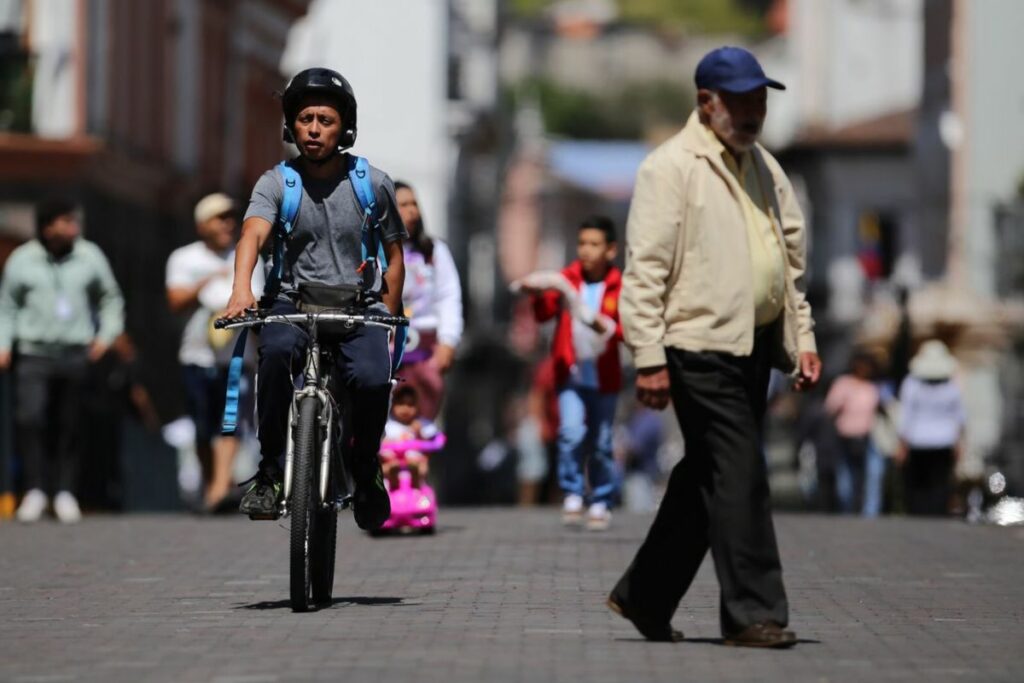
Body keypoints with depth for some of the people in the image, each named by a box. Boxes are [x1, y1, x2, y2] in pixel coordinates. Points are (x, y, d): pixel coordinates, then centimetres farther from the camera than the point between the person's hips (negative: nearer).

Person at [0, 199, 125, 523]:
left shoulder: (90, 256, 6)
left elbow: (111, 298, 17)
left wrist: (106, 335, 5)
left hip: (76, 353, 1)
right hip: (34, 352, -1)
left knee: (69, 424, 1)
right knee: (30, 418, -14)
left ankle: (65, 492, 10)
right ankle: (35, 489, -5)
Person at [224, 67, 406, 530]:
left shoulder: (373, 184, 3)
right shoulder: (276, 183, -1)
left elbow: (394, 257, 10)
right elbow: (253, 234, -20)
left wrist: (387, 324, 1)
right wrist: (242, 288, -40)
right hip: (294, 301, 0)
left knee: (372, 379, -29)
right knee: (277, 350, -35)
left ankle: (366, 468, 1)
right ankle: (270, 467, -22)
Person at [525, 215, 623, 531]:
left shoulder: (619, 286, -2)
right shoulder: (568, 278, 0)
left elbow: (627, 328, -6)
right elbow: (545, 312, -10)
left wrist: (606, 326, -25)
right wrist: (539, 295, -31)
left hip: (603, 376, 0)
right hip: (570, 373, 0)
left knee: (600, 444, 7)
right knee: (571, 432, -17)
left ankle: (601, 502, 20)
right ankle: (572, 494, -3)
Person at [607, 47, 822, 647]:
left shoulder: (766, 169, 18)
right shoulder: (671, 167, -6)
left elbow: (791, 265, 25)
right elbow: (644, 268, -11)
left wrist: (803, 340, 17)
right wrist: (649, 359, -16)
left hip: (755, 345, 8)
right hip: (701, 344, -8)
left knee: (706, 478, 11)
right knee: (740, 474, -11)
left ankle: (645, 597, 22)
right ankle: (753, 613, -7)